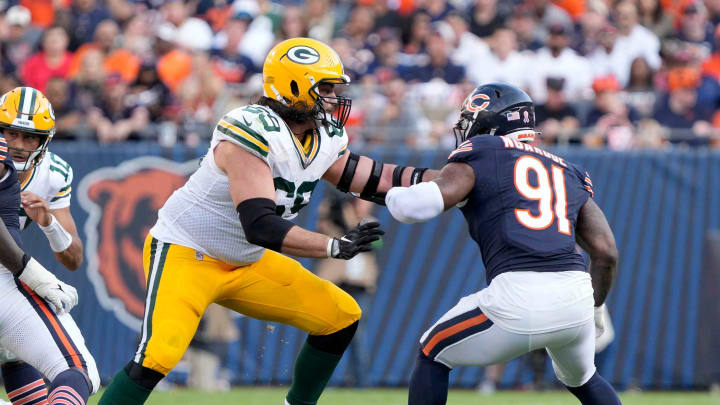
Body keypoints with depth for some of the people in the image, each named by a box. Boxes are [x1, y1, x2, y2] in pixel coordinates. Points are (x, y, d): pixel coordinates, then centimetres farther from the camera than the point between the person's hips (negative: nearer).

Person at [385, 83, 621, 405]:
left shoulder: (477, 158, 10)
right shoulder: (569, 175, 24)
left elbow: (419, 205, -5)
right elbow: (606, 254, 18)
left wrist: (393, 193, 18)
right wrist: (595, 308, 34)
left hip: (518, 297, -5)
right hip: (576, 293, 5)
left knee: (432, 357, 19)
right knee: (582, 379, 34)